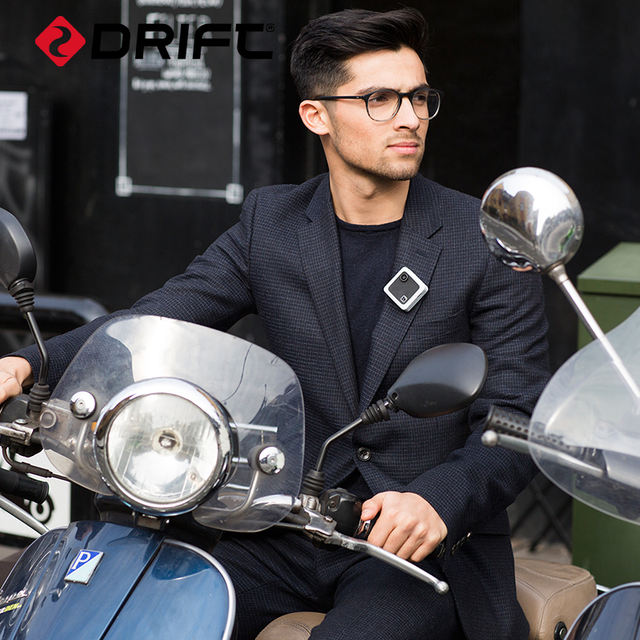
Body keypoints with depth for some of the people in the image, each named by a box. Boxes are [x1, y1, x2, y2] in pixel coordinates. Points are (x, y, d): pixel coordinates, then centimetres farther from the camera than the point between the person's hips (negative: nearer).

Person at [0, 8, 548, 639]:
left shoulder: (489, 242, -5)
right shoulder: (271, 222, 6)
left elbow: (517, 419, -9)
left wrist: (437, 500, -29)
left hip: (433, 542, -3)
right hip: (293, 530, 3)